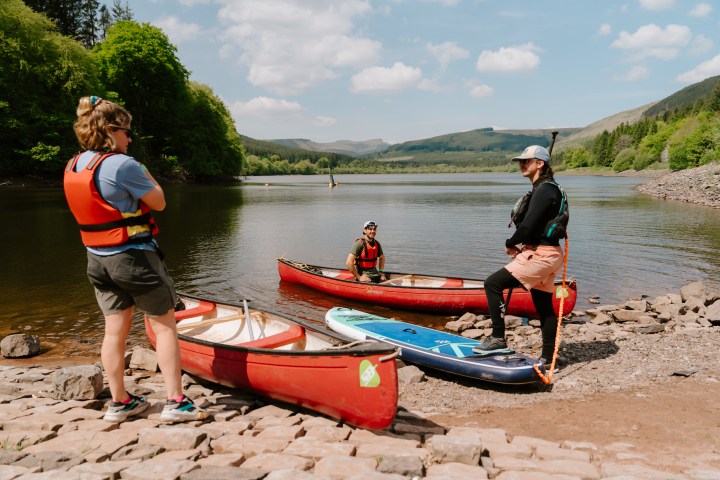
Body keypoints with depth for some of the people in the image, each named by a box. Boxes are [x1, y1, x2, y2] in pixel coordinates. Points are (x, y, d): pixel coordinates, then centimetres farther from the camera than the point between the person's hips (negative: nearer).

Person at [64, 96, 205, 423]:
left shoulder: (73, 167, 6)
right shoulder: (122, 165, -19)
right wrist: (146, 175, 4)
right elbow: (159, 202, -10)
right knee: (165, 325, 4)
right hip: (134, 258, -7)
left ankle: (119, 402, 24)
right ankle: (175, 402, 6)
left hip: (98, 260, 7)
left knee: (115, 330, 14)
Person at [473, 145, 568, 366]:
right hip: (545, 254, 10)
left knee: (493, 283, -11)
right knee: (544, 307, 14)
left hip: (540, 255, -10)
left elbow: (528, 226, -23)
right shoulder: (545, 188, 16)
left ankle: (498, 339, -6)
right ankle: (548, 358, 22)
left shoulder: (544, 190, -16)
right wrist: (519, 246, 6)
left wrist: (510, 244, -6)